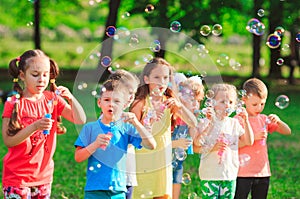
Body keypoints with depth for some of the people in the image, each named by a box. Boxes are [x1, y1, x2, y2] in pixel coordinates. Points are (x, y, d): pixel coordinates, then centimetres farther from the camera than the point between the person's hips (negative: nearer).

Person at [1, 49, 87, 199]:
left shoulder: (52, 99, 3)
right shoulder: (14, 103, -9)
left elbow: (80, 120, -3)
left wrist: (70, 98, -19)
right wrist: (35, 127, -26)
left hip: (43, 174, 4)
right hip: (17, 176, -4)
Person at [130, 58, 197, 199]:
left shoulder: (170, 102, 4)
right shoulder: (140, 103, -11)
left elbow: (193, 123, -3)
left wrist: (180, 106, -18)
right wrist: (150, 120, -28)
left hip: (162, 161, 4)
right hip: (142, 163, -4)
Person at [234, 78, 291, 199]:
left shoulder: (264, 119, 9)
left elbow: (287, 132, 8)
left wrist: (278, 121, -12)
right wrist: (254, 137, -22)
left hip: (263, 171, 5)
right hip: (244, 173, -5)